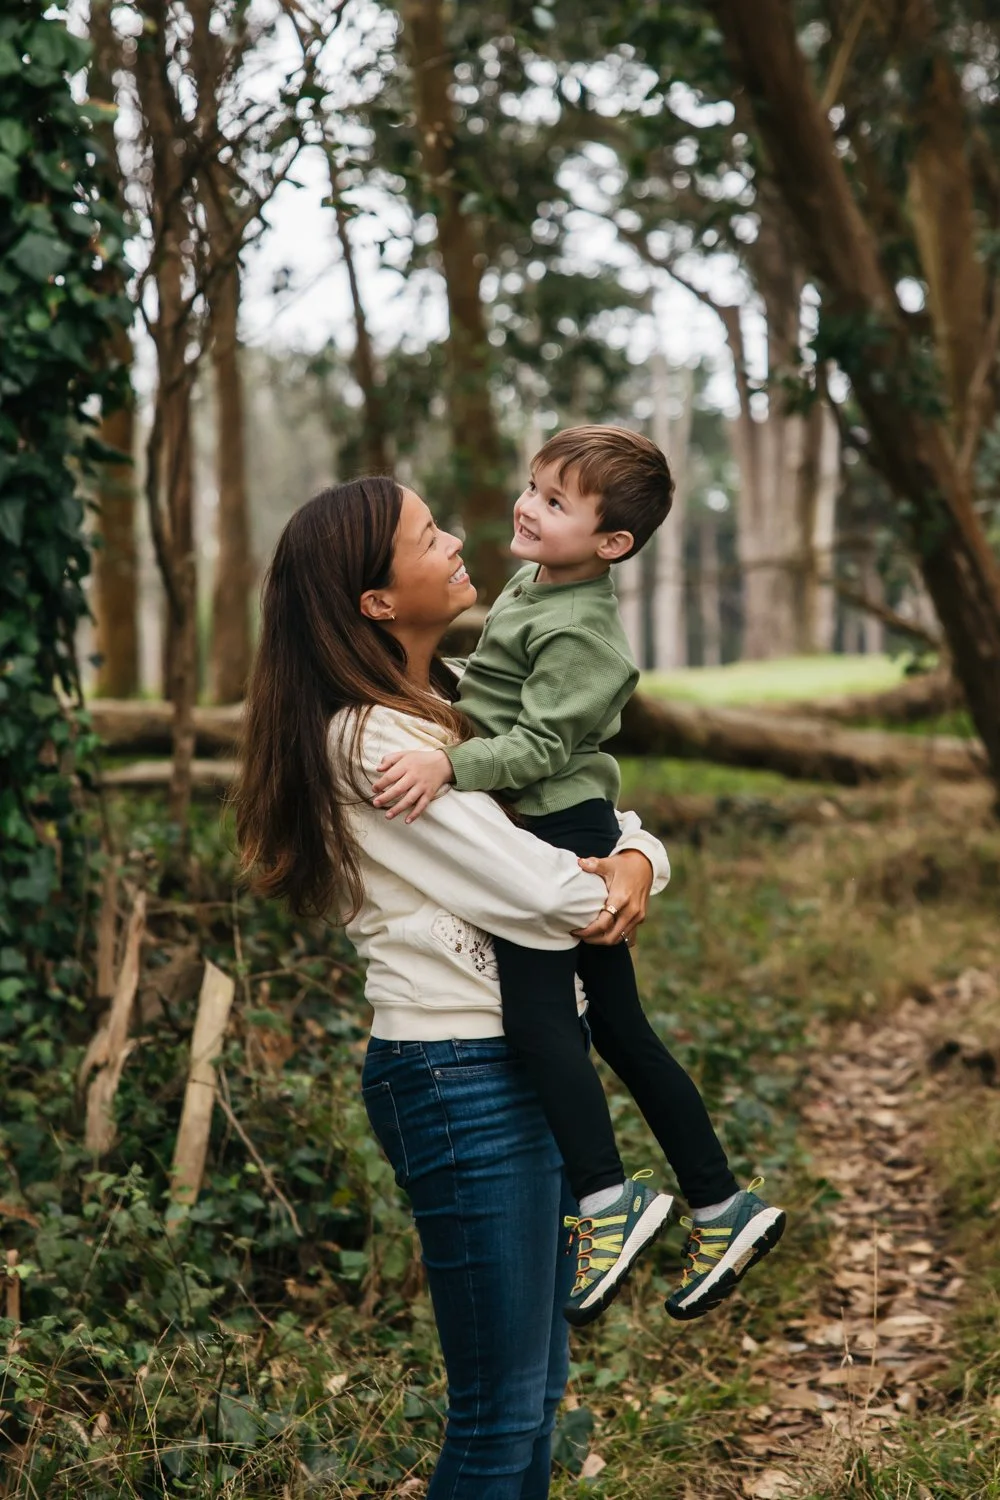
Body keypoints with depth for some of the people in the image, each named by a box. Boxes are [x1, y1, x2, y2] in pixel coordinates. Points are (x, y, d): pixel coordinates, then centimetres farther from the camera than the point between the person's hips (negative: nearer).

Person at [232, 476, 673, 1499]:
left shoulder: (456, 702, 11)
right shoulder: (375, 741, -18)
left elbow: (593, 800, 14)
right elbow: (534, 893, -20)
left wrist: (636, 861, -9)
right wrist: (603, 895, 2)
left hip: (536, 1059, 9)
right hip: (464, 1079, -9)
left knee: (539, 1385, 18)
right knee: (500, 1415, 1)